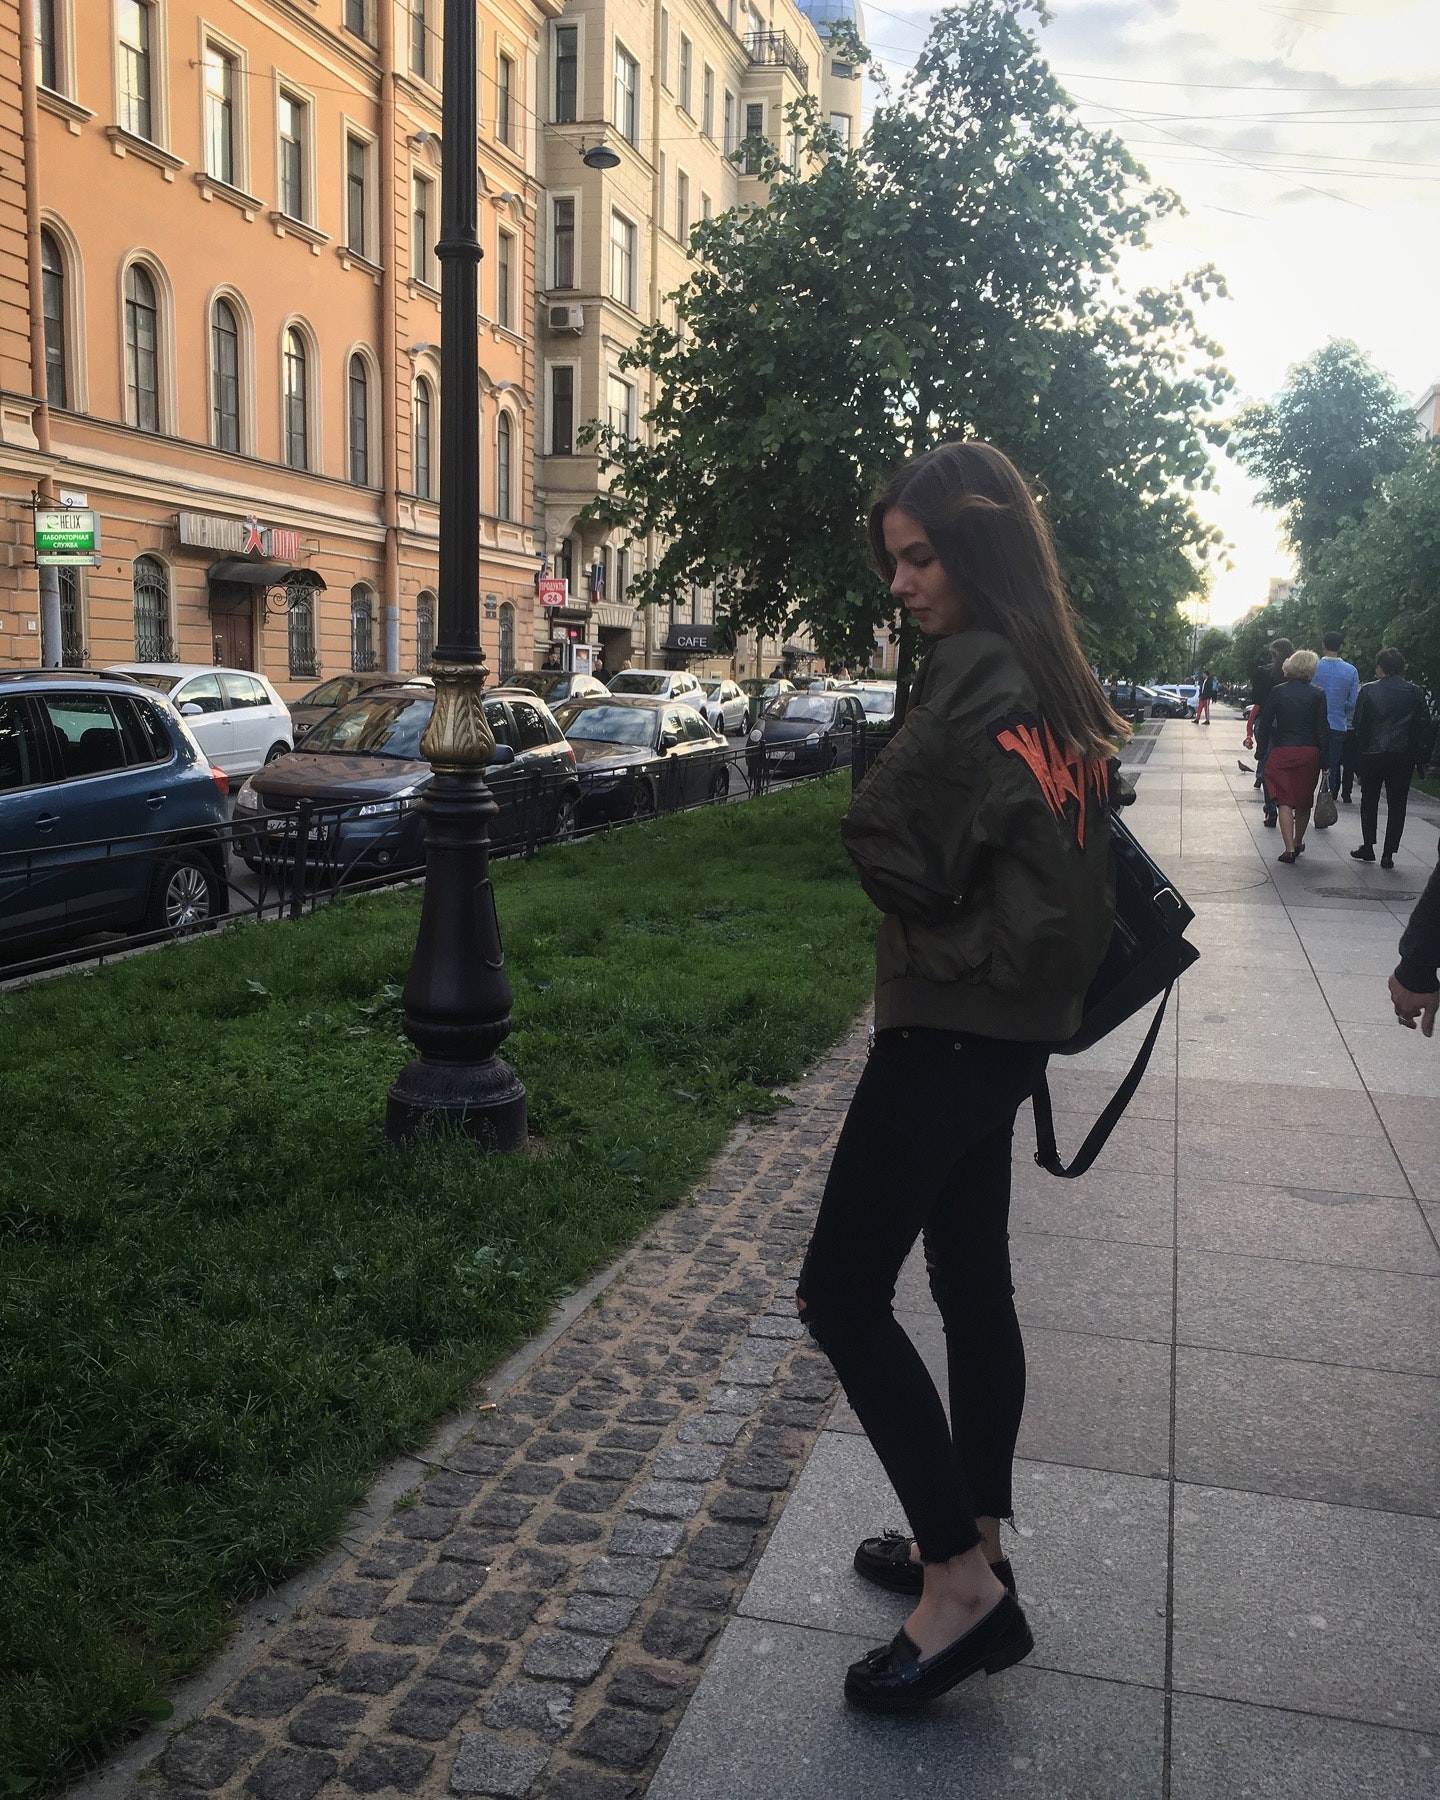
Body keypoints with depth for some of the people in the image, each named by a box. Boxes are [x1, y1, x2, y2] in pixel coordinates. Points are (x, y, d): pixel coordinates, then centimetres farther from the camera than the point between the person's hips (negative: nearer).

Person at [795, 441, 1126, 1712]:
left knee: (844, 1295, -3)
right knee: (973, 1282, 17)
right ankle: (976, 1546, 31)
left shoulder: (978, 673, -18)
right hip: (1011, 1024, 10)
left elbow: (883, 840, -22)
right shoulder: (1059, 685, 12)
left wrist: (942, 926, -3)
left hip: (949, 1030, -10)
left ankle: (962, 1584, 2)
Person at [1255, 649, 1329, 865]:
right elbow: (1323, 731, -3)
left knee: (1285, 800, -1)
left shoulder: (1277, 692, -1)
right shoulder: (1317, 695, -3)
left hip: (1282, 752, -1)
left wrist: (1263, 752, 7)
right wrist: (1324, 762, 2)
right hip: (1310, 753, 1)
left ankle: (1289, 848, -13)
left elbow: (1264, 725, -1)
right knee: (1304, 800, 17)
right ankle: (1298, 842, 32)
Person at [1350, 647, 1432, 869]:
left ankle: (1368, 847, 14)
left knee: (1369, 801, 14)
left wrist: (1359, 751, 4)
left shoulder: (1368, 690, -7)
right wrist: (1417, 750, 7)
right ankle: (1388, 854, 3)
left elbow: (1359, 723, -6)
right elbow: (1425, 722, -2)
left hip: (1372, 753, -1)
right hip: (1404, 756, 1)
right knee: (1397, 804, 6)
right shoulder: (1414, 692, -2)